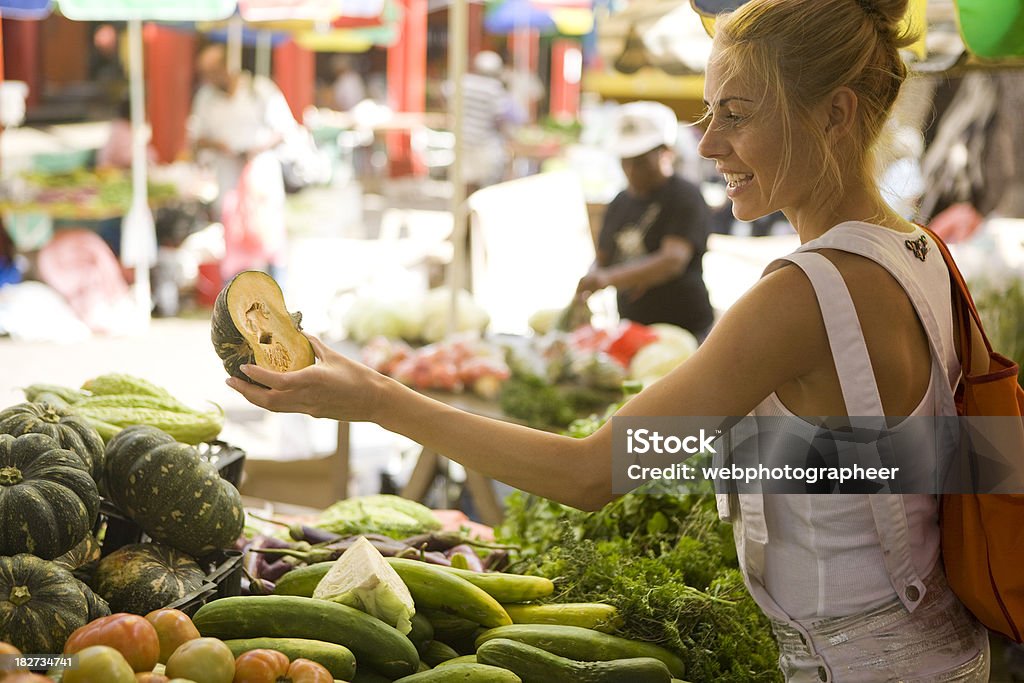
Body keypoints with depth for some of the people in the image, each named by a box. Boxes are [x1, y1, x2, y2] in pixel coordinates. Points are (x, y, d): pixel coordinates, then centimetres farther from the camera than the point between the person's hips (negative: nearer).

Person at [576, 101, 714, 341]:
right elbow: (602, 259, 21)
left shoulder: (686, 197, -8)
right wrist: (590, 281, -4)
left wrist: (611, 277, -34)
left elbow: (674, 260, -22)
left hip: (684, 326, -6)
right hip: (629, 326, 6)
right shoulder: (620, 203, 14)